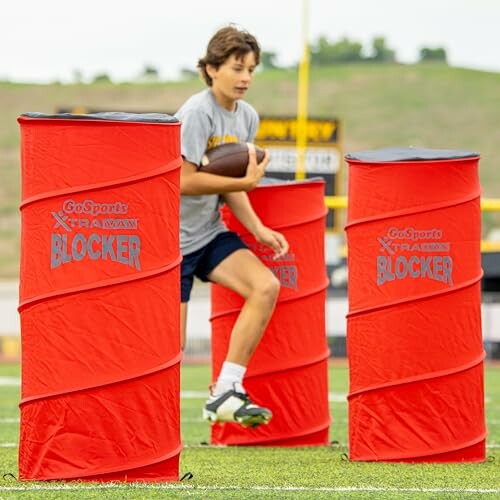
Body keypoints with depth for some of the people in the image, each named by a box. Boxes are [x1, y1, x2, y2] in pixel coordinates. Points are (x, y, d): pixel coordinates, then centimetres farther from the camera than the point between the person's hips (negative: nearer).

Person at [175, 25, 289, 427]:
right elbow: (184, 182, -22)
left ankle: (225, 393, -13)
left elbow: (229, 184, 11)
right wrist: (246, 181, -20)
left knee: (266, 287, -16)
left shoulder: (248, 117, 6)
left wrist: (258, 229, -1)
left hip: (209, 234, 7)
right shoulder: (197, 113, -18)